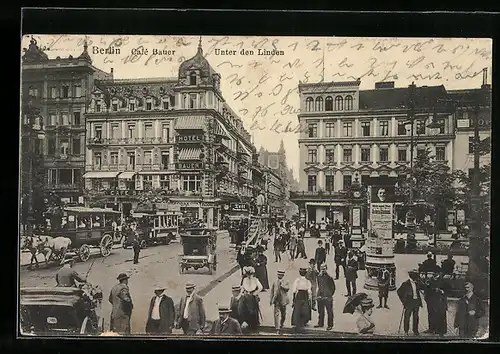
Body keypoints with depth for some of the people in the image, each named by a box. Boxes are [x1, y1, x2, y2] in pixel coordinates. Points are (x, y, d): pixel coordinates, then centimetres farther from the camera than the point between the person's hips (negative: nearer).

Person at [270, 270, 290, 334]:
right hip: (276, 300, 0)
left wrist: (282, 284, -23)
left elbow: (287, 288, -16)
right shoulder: (275, 282, 7)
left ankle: (282, 323, 41)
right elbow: (272, 291, 10)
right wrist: (271, 300, 8)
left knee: (283, 314, 13)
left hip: (283, 300, 0)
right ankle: (277, 329, -8)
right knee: (276, 314, -9)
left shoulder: (286, 282, 3)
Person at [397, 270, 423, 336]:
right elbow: (399, 291, -5)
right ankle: (406, 331, 6)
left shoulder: (417, 283, 9)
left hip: (416, 301, 5)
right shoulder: (406, 283, -6)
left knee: (416, 317, 8)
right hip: (409, 302, -5)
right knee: (407, 317, -2)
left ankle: (415, 331, 17)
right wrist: (403, 300, -8)